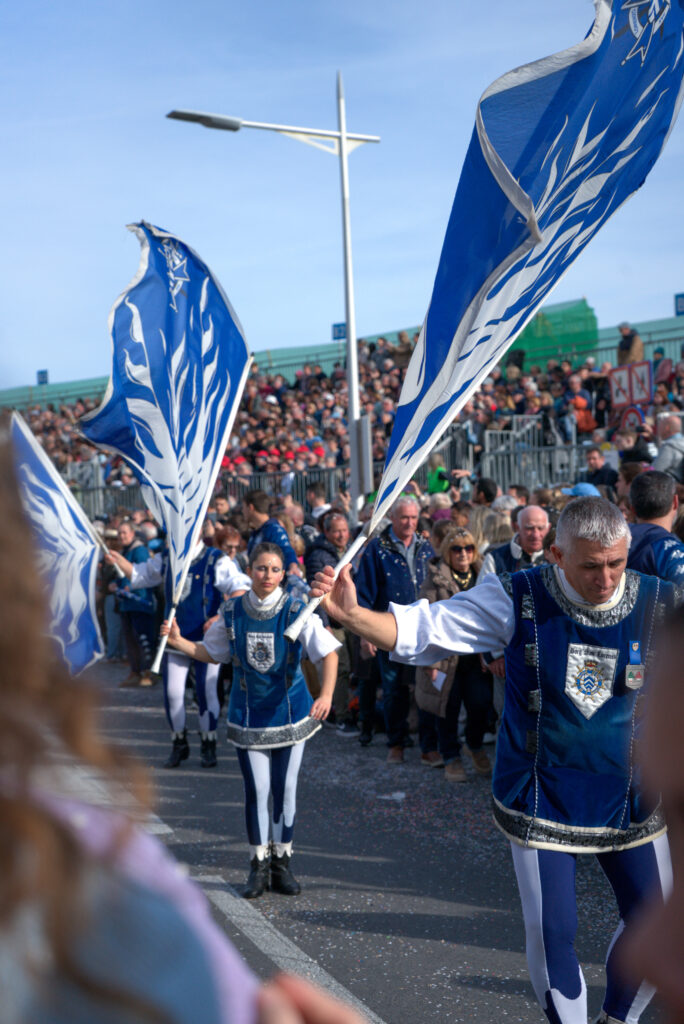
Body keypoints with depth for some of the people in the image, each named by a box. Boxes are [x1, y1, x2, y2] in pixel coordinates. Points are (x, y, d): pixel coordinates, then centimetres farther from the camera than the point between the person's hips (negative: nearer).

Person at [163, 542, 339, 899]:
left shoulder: (297, 612, -11)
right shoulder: (233, 611, -3)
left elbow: (328, 653, -15)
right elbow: (211, 652, 10)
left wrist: (326, 694, -30)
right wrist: (179, 642, -7)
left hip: (290, 712, -1)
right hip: (248, 714, 1)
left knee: (285, 789, 5)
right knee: (256, 789, -1)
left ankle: (281, 862, 22)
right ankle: (259, 865, 15)